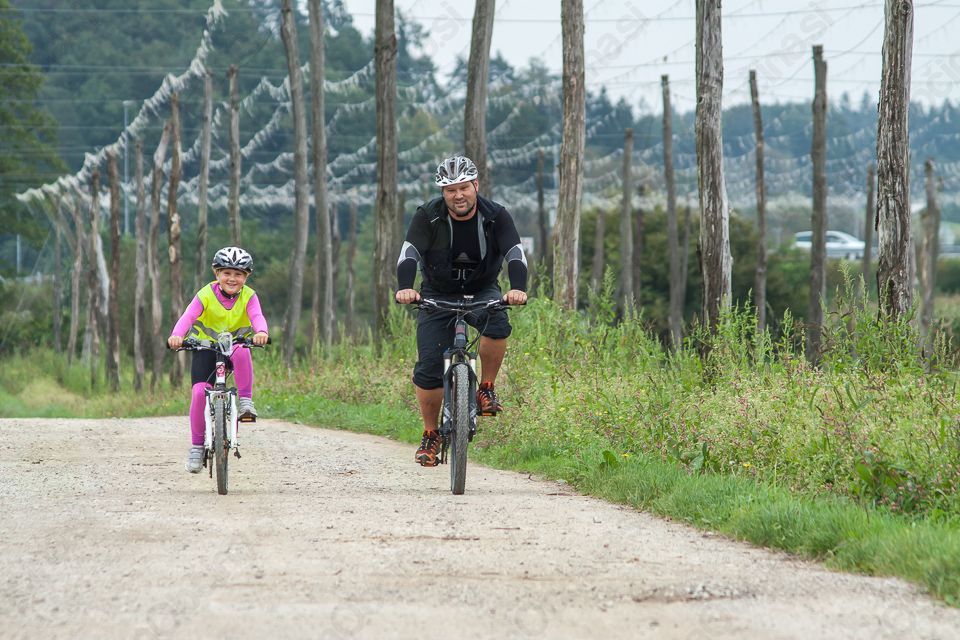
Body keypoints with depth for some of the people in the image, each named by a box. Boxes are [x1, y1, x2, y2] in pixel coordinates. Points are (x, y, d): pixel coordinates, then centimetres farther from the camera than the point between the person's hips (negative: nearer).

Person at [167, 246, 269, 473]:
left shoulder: (248, 297, -10)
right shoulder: (206, 295, -14)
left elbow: (257, 316, -29)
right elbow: (188, 316, -29)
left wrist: (261, 332, -53)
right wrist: (176, 335, -50)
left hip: (235, 346, 0)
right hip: (205, 347, 0)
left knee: (242, 352, -37)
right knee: (200, 390, -20)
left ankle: (245, 399, -19)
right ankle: (197, 444, -7)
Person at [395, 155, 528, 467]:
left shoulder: (496, 216, -15)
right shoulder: (428, 216, -16)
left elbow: (515, 254, -27)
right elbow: (409, 254, -29)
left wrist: (518, 289, -48)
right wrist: (404, 288, -50)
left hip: (482, 292, 0)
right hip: (438, 294, 0)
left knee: (497, 323, -35)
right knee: (429, 369, -12)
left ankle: (486, 390, -14)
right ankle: (430, 436, 7)